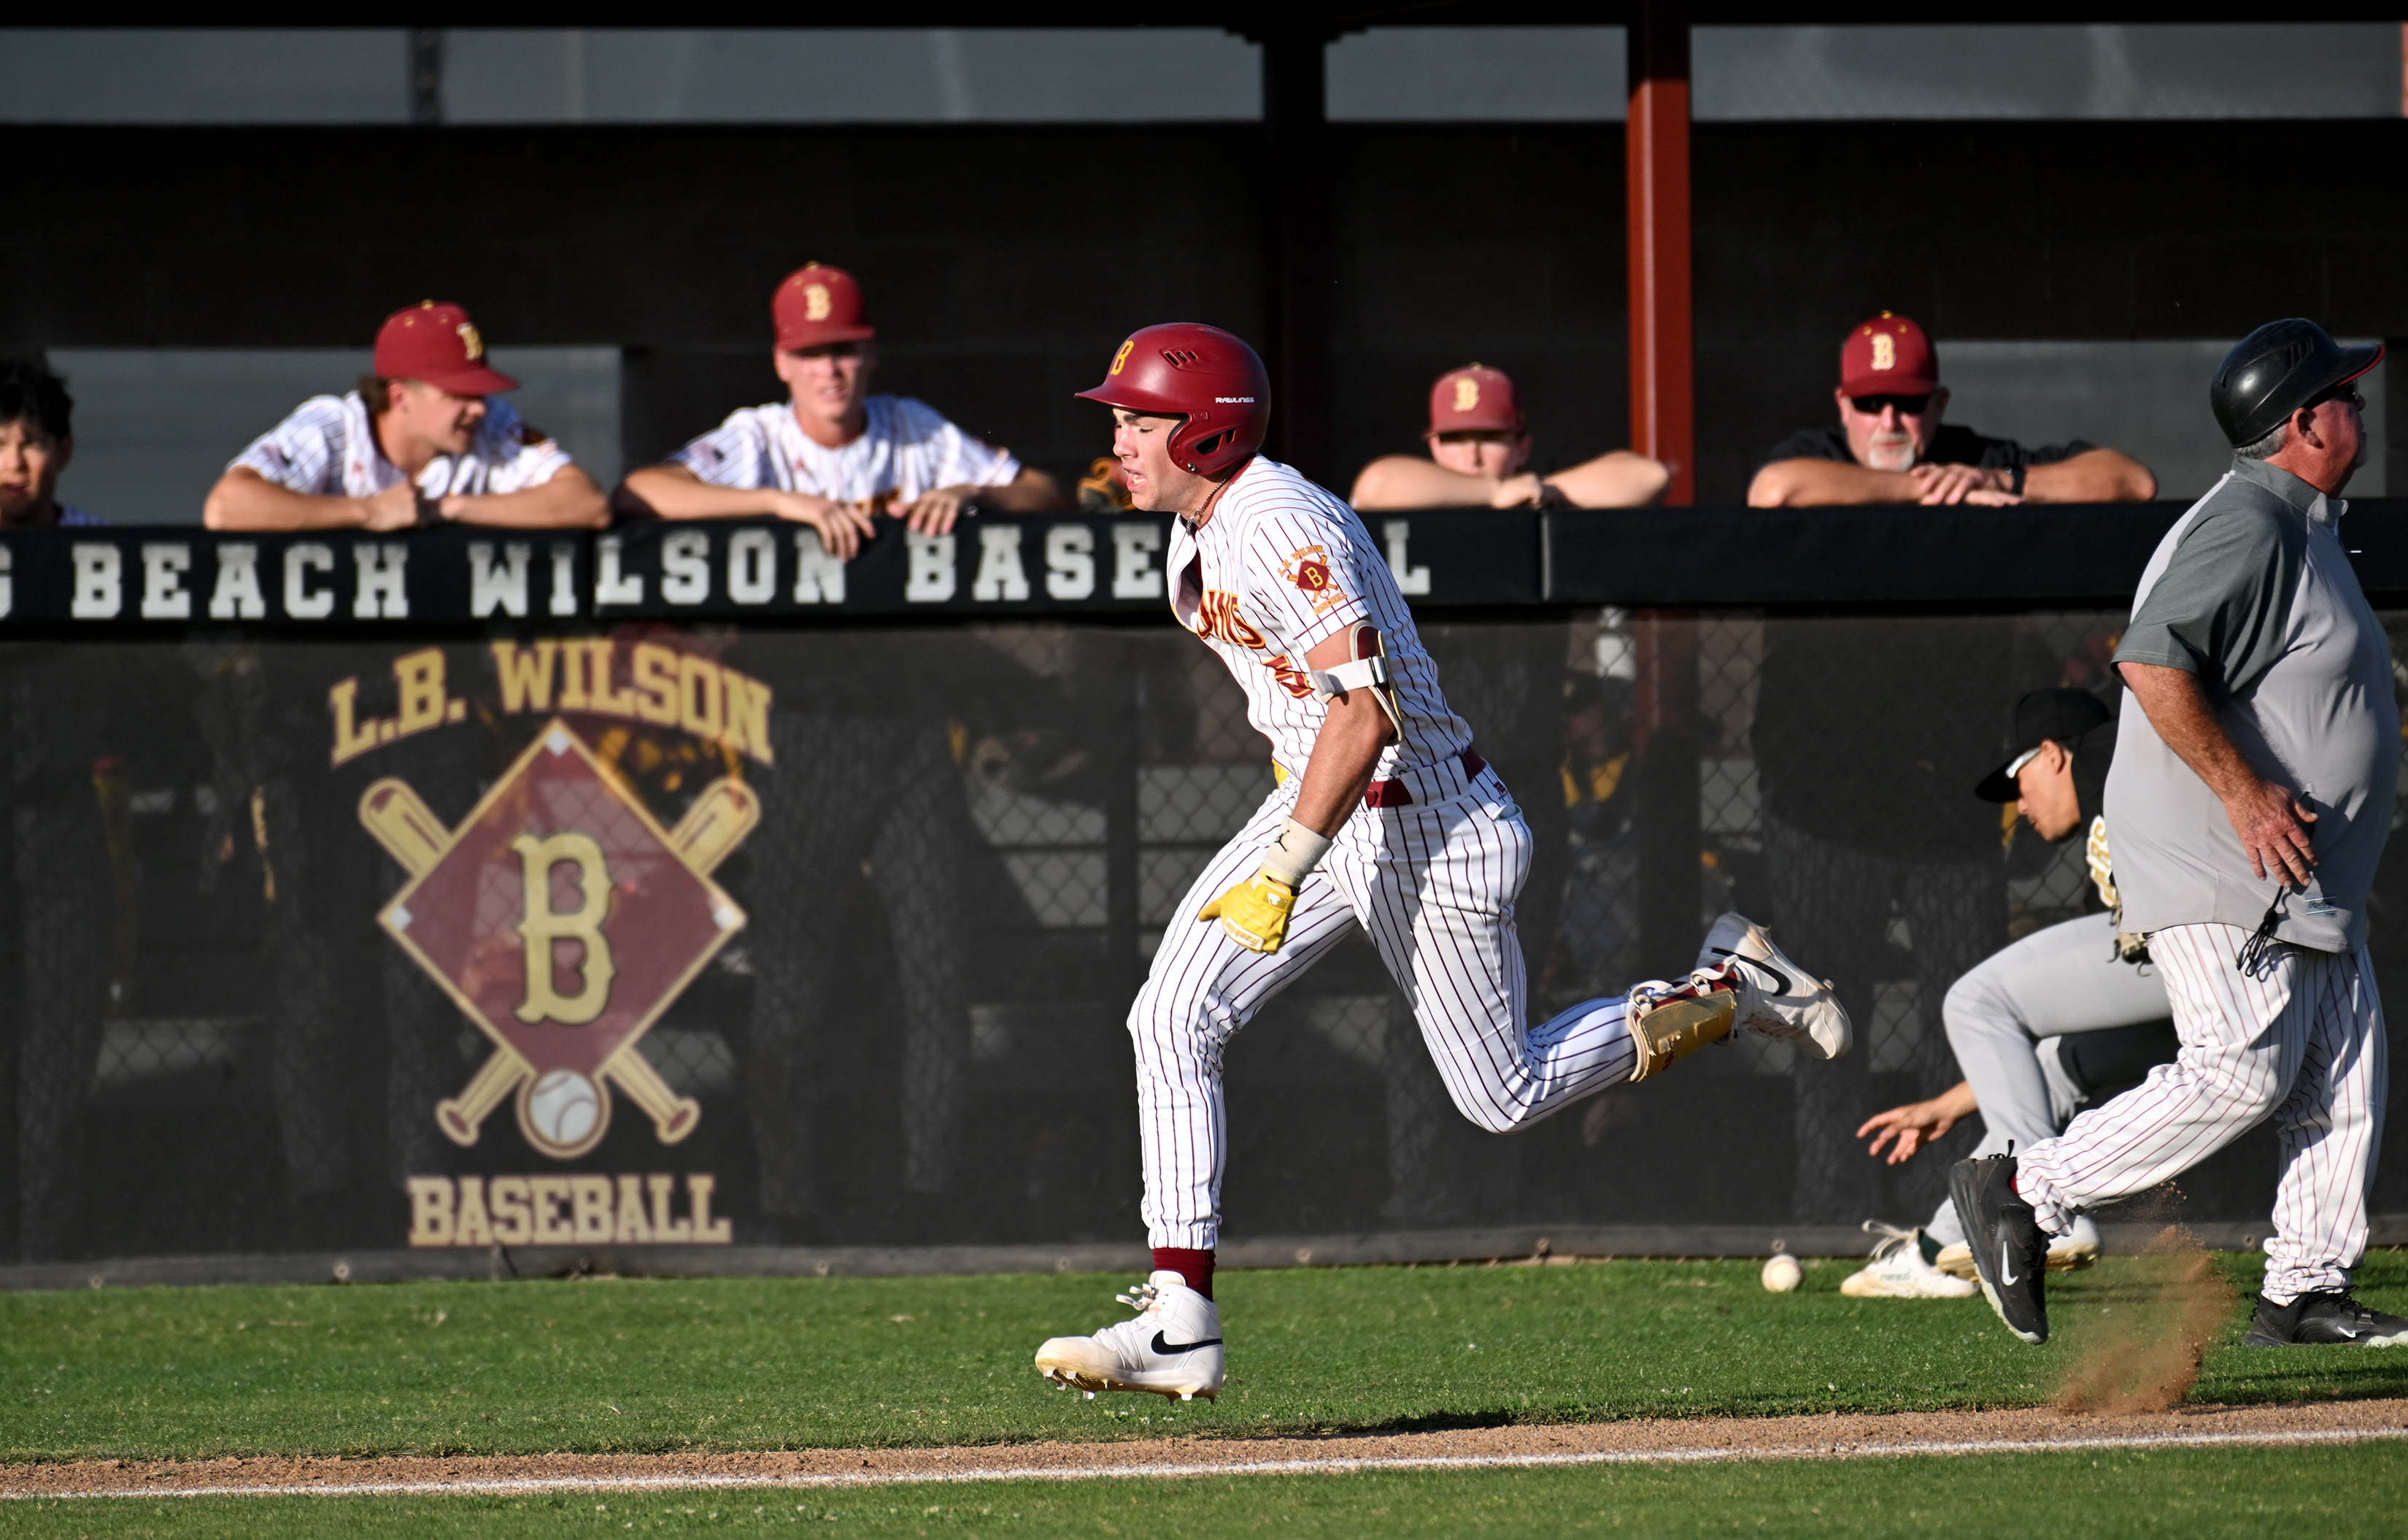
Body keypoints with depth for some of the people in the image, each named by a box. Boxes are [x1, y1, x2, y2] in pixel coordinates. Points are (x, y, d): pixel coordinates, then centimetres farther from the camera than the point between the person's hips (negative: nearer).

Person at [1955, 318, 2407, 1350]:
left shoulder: (2300, 526, 18)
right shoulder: (2249, 524, -16)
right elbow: (2153, 664, -27)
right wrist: (2243, 791, -28)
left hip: (2303, 882, 11)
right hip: (2223, 877, -11)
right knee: (2240, 1073, -15)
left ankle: (2305, 1292, 11)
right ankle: (2020, 1193, -7)